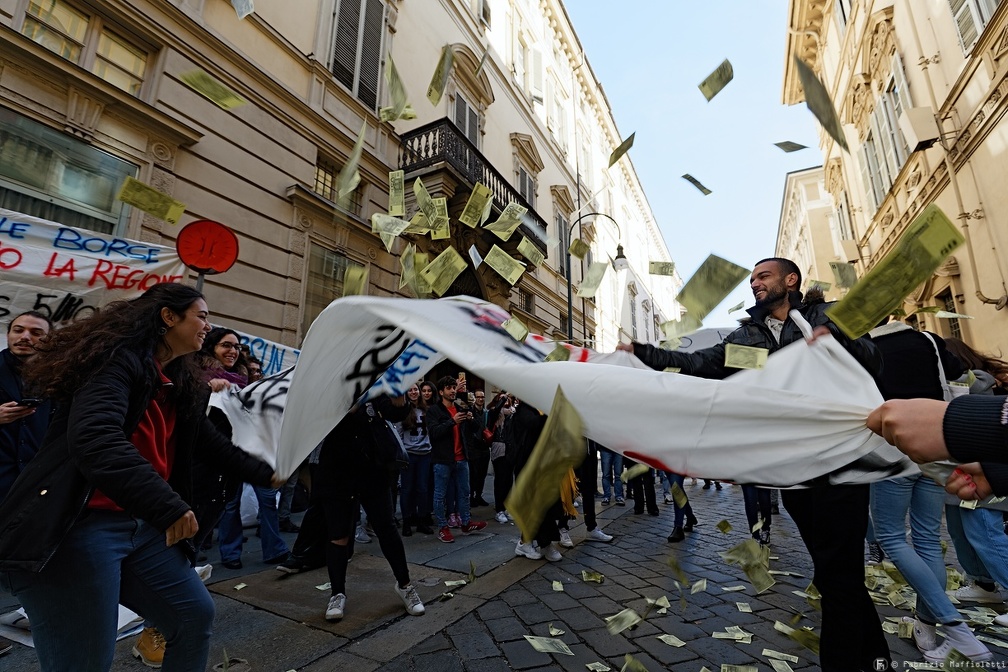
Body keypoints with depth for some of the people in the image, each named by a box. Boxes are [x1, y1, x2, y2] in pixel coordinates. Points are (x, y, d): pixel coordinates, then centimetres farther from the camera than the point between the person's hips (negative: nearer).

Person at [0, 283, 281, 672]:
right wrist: (167, 506, -34)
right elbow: (94, 439, -30)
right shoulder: (119, 358, -15)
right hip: (78, 527, -9)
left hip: (141, 525, 9)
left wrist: (265, 474, 18)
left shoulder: (182, 384, 12)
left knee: (196, 615, 13)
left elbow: (212, 444, 20)